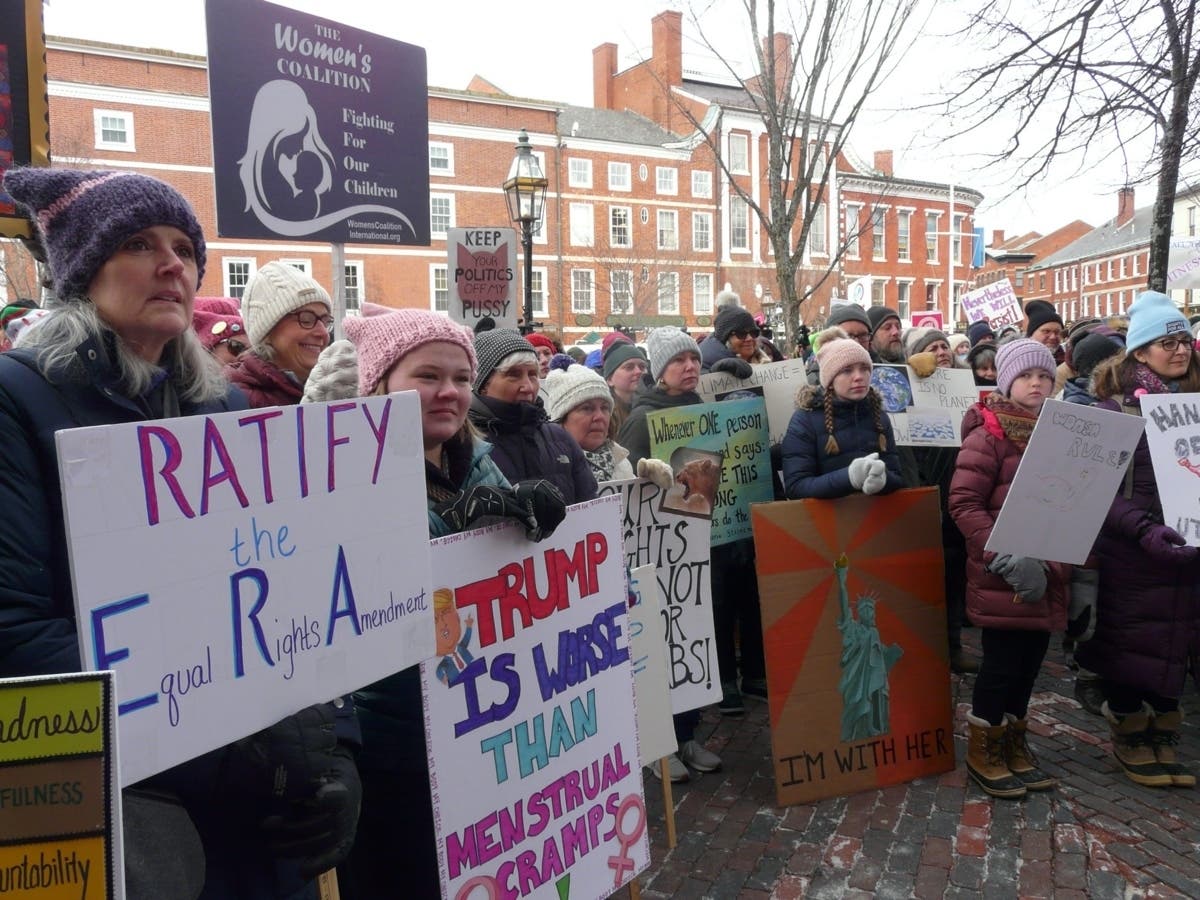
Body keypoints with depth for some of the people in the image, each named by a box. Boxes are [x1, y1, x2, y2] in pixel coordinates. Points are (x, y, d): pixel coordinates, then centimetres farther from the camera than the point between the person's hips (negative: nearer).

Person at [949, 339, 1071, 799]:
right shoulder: (989, 436, -11)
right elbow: (963, 504, -16)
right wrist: (1007, 557, -22)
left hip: (1047, 573, 7)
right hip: (1002, 575, -7)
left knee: (1030, 661, 14)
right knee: (1002, 662, 1)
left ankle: (1014, 744, 31)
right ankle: (982, 751, 19)